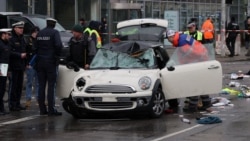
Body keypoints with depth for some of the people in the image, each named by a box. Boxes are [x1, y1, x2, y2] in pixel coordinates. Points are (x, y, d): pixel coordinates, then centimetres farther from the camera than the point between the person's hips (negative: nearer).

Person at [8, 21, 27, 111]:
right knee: (13, 85, -6)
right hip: (14, 66, -8)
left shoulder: (22, 39, 17)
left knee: (20, 85, 10)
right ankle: (12, 105, -3)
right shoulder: (11, 39, -11)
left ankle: (17, 103, 17)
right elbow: (9, 52, -18)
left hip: (21, 66, 8)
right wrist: (20, 55, -19)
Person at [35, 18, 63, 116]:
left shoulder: (40, 33, 9)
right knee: (51, 86, -5)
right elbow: (58, 45, -20)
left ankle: (42, 109, 10)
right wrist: (57, 55, -6)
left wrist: (39, 55, 15)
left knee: (41, 86, 9)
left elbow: (35, 47, 11)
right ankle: (51, 110, -8)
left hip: (40, 61, 6)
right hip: (51, 61, -5)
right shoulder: (54, 32, -8)